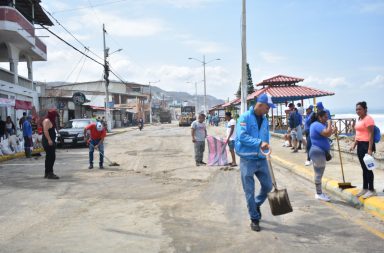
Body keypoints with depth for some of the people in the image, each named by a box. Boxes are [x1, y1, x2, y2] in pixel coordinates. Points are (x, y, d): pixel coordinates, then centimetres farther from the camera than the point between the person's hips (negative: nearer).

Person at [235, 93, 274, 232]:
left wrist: (265, 146, 1)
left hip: (261, 159, 6)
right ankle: (254, 219, 17)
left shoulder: (264, 120, 9)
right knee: (249, 191, 2)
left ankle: (257, 204, 38)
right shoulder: (245, 117, -11)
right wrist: (259, 143, -26)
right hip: (247, 159, -6)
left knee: (268, 186, 9)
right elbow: (242, 136, -22)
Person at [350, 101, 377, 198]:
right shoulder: (359, 119, 14)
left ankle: (371, 190, 3)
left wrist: (370, 149, -22)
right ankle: (365, 188, 20)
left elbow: (371, 134, -18)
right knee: (364, 168, 13)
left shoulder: (368, 119, -14)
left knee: (368, 167, -5)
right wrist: (354, 145, 17)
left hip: (366, 145, -9)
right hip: (360, 145, 9)